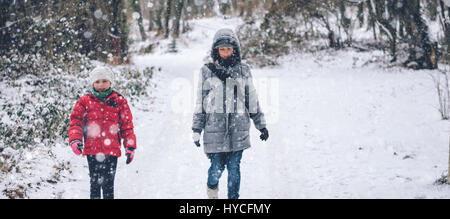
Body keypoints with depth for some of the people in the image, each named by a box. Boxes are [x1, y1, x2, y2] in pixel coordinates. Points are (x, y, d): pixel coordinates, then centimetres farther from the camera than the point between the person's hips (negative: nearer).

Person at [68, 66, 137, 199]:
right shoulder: (85, 101, 6)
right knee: (95, 183, 4)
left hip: (112, 149, 0)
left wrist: (130, 147, 4)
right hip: (92, 149, 0)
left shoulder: (119, 101, 7)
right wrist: (75, 140, -14)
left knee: (108, 184, 1)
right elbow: (75, 122, 4)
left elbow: (127, 124, 9)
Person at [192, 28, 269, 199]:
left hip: (238, 129, 1)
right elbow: (200, 103, 7)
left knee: (234, 169, 3)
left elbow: (252, 100, 13)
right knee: (217, 168, -1)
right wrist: (197, 129, 5)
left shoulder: (243, 71, 6)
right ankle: (212, 188, 31)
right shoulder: (207, 72, 3)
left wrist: (261, 126, 14)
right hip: (214, 129, -1)